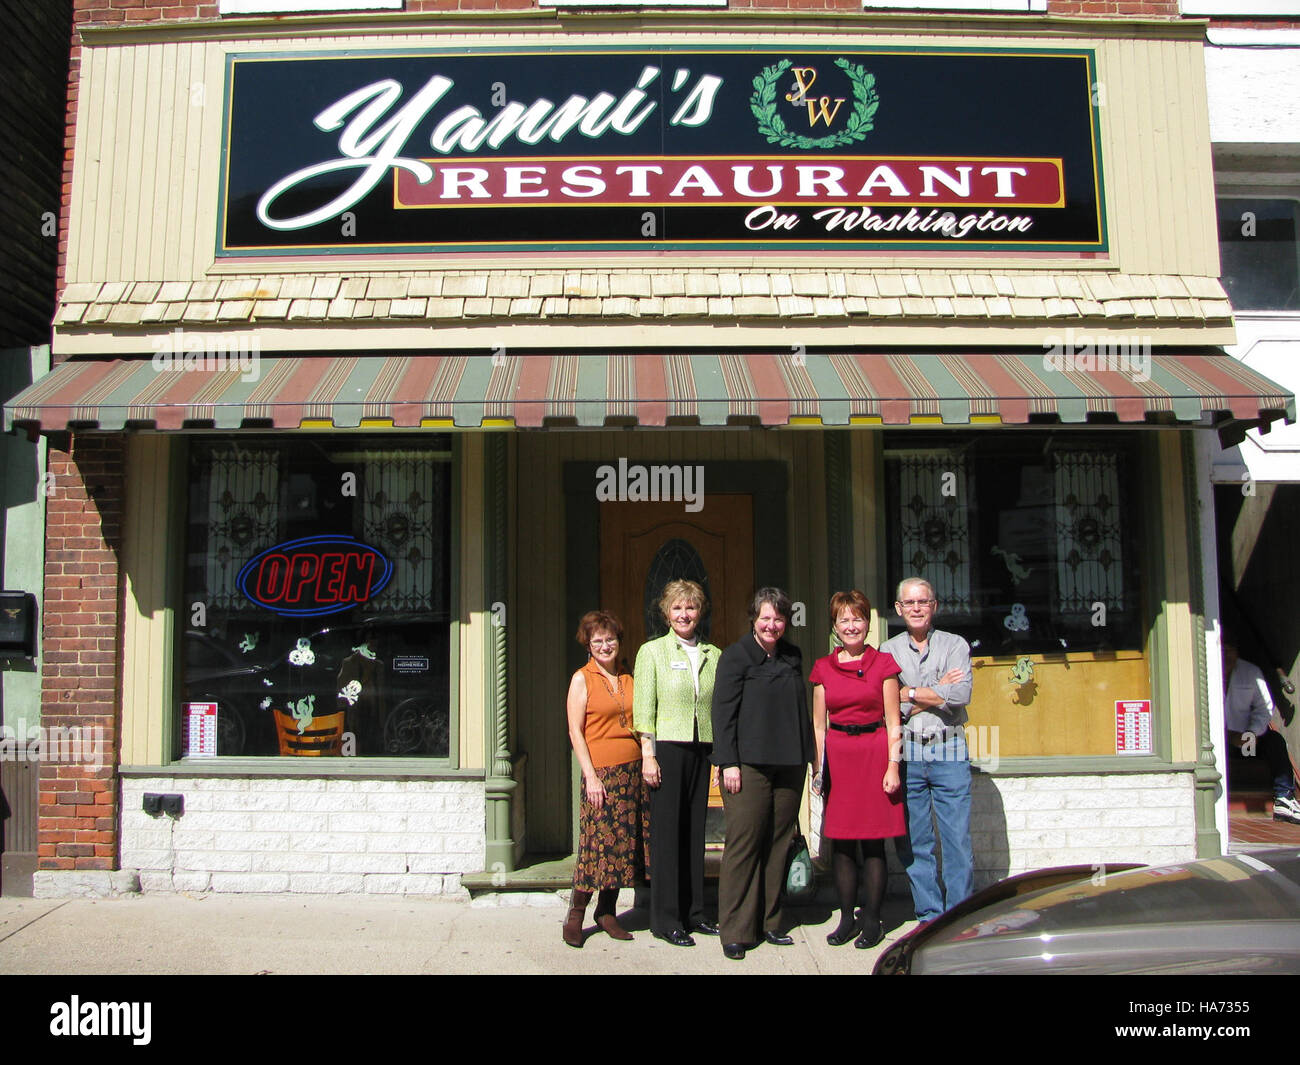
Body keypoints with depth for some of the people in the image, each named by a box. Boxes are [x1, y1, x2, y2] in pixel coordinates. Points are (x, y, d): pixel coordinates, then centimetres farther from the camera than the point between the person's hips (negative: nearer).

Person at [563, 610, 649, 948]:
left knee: (626, 842, 6)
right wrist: (591, 775, -12)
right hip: (602, 771, -5)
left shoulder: (628, 679, 13)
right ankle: (575, 914, 7)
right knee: (598, 842, -7)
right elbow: (575, 731, -6)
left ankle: (607, 911, 19)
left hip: (634, 769, 5)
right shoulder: (582, 679, -1)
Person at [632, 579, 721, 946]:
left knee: (695, 830, 8)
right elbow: (643, 708, -3)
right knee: (667, 831, -1)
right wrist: (648, 755, -10)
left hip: (701, 750, 4)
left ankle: (692, 912, 19)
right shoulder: (652, 651, 2)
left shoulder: (713, 655, 11)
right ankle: (666, 919, 8)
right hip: (667, 748, -3)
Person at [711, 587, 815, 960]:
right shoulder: (736, 656, -2)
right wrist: (729, 763, -13)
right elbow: (723, 712, -7)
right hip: (749, 764, -5)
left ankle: (768, 922, 19)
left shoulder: (792, 657, 14)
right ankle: (735, 931, 4)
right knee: (744, 844, -4)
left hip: (789, 766, 5)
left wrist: (805, 757, 15)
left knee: (778, 844, 8)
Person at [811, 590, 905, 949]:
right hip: (837, 755, 3)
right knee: (841, 842, 5)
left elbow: (893, 723, 0)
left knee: (872, 842, 0)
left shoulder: (883, 663, 2)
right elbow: (818, 724, 10)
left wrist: (892, 766, -7)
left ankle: (872, 920, 12)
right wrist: (818, 767, 3)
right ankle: (847, 918, 17)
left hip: (874, 753, -2)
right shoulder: (823, 667, 9)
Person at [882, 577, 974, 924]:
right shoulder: (888, 651, 8)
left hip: (949, 752, -1)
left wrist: (909, 694, -6)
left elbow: (961, 695, -11)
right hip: (907, 754, 1)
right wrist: (938, 692, -6)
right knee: (915, 842, 6)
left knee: (958, 840, 0)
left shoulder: (955, 645, 5)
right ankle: (929, 915, 18)